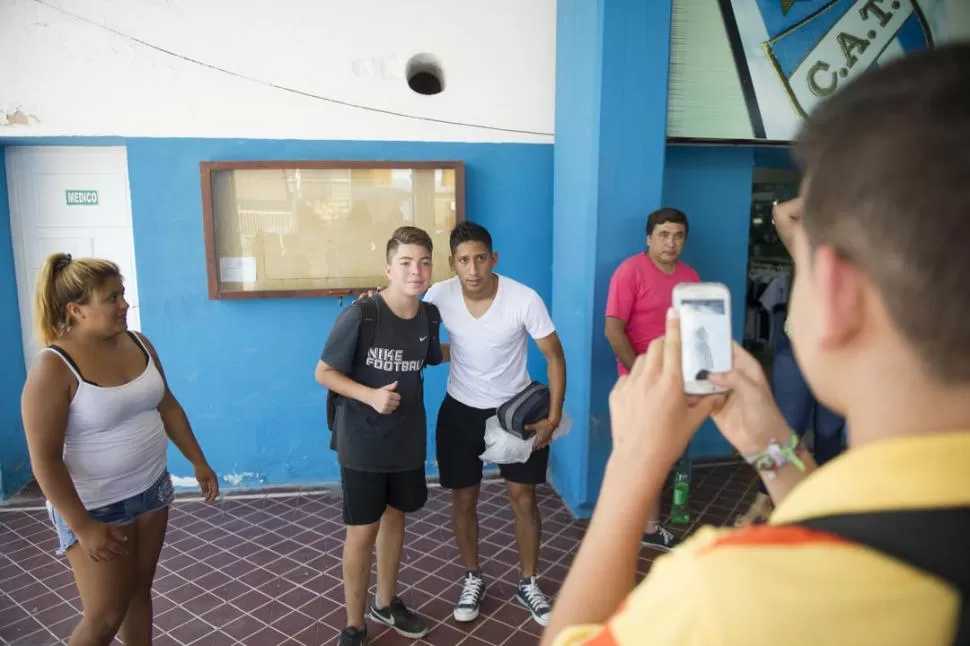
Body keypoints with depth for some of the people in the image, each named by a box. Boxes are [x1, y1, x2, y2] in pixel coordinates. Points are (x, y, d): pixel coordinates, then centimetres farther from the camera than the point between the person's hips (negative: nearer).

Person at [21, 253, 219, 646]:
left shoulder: (138, 343, -2)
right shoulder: (54, 368, -21)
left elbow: (167, 407, 9)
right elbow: (45, 460, -19)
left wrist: (199, 463, 9)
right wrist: (83, 528, -19)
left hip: (151, 490, 6)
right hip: (95, 507, -5)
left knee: (139, 590, 18)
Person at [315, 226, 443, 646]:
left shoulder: (428, 317, -3)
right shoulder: (359, 316, -21)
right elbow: (324, 372, -14)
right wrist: (370, 395, -26)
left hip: (407, 439, 6)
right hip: (362, 442, -5)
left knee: (395, 516, 20)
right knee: (363, 531, 4)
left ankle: (385, 604, 42)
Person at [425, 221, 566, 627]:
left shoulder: (525, 299, -23)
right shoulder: (439, 295, -16)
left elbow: (554, 357, -12)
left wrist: (553, 418, -15)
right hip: (461, 411, 2)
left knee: (523, 498, 7)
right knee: (464, 499, 10)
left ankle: (528, 583, 28)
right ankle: (473, 579, 33)